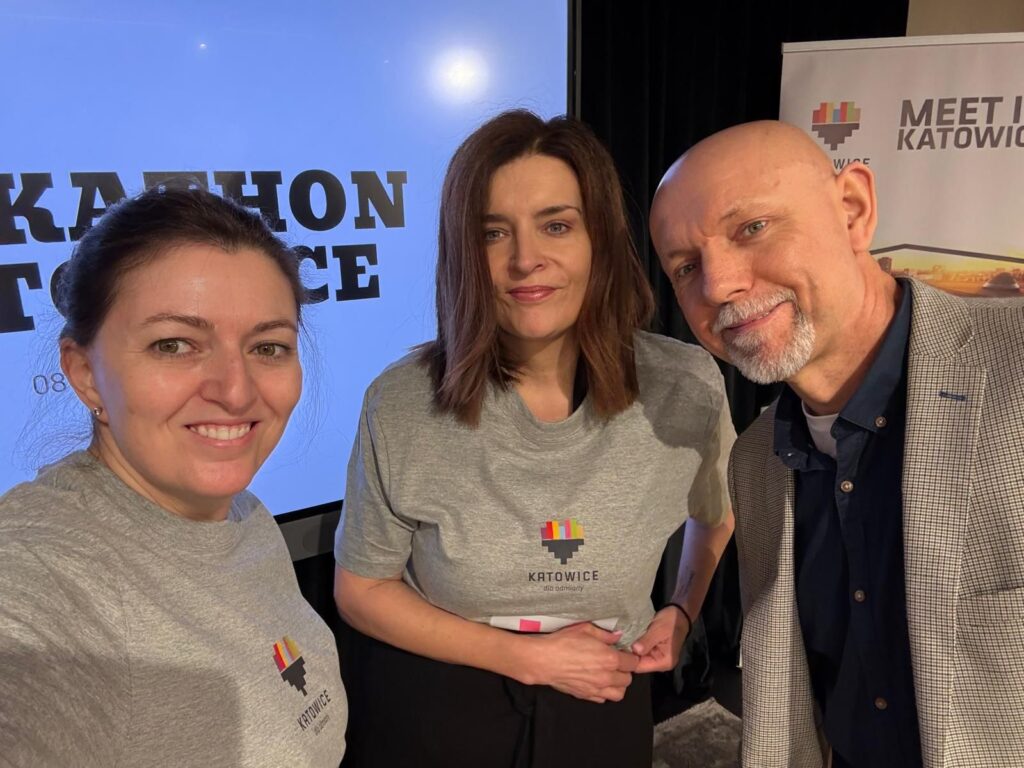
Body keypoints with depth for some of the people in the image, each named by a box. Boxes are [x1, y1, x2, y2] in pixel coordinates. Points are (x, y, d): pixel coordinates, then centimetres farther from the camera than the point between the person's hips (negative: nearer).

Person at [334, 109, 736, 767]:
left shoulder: (686, 389, -15)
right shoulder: (403, 405, -19)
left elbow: (719, 518, 8)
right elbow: (361, 589, -9)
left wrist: (684, 611, -4)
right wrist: (528, 656, -15)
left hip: (603, 710, 2)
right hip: (427, 713, -1)